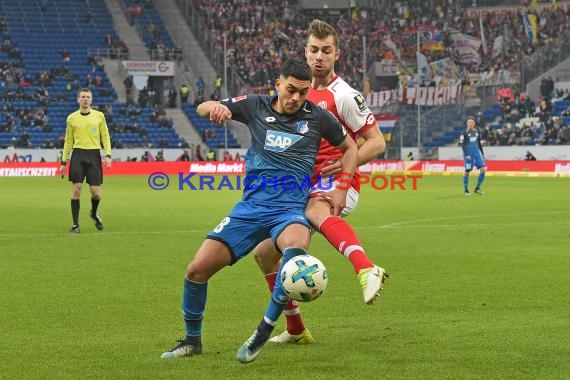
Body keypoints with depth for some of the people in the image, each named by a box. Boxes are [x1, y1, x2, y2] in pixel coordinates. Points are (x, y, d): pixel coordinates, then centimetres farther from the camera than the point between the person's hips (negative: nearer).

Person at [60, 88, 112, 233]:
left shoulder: (99, 116, 6)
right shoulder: (72, 118, 7)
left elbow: (105, 136, 7)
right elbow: (68, 141, 12)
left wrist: (108, 155, -7)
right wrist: (64, 161, 9)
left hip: (94, 155, 0)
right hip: (78, 154, 0)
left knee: (96, 192, -3)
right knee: (76, 189, -7)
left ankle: (94, 213, 29)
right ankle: (75, 225, 1)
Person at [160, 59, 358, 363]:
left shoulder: (316, 117, 3)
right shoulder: (257, 107, 6)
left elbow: (349, 147, 18)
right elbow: (202, 108, 8)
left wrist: (343, 188, 6)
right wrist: (215, 107, -17)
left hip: (290, 209, -2)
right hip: (250, 208, 3)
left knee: (296, 245, -40)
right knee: (197, 270, -7)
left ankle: (264, 332, -26)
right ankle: (192, 341, 19)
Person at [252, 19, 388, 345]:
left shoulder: (343, 95, -9)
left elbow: (377, 141, -9)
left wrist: (344, 164, -22)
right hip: (304, 186, 8)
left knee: (315, 208, -43)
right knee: (265, 251, 10)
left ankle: (368, 270, -65)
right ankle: (296, 329, 24)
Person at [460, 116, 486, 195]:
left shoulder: (477, 132, 10)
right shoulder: (464, 133, -6)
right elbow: (462, 144, -10)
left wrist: (482, 154, 18)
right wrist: (466, 155, -19)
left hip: (477, 153, 5)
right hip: (468, 155, -5)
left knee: (483, 169, -4)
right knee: (467, 172, -3)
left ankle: (477, 188, 6)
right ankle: (466, 190, 10)